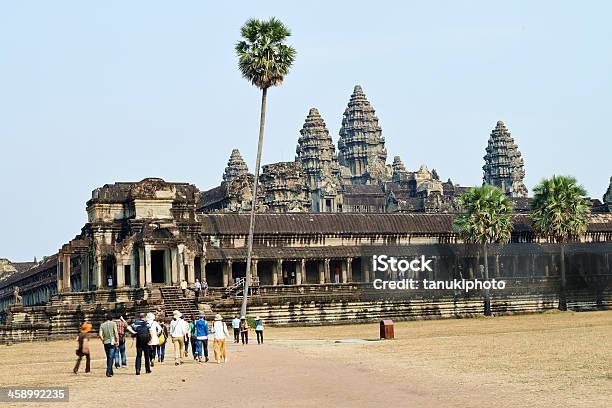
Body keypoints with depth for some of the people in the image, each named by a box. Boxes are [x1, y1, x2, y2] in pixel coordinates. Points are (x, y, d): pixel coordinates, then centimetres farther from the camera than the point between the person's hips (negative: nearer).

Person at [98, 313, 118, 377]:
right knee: (111, 357, -5)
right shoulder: (113, 323, -3)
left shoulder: (102, 325, 5)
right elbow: (116, 332, -13)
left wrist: (103, 340, 13)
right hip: (112, 342, -4)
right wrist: (117, 340, -4)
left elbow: (100, 335, -3)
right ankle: (109, 372, -14)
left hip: (106, 343, 4)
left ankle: (110, 372, 21)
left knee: (108, 357, 15)